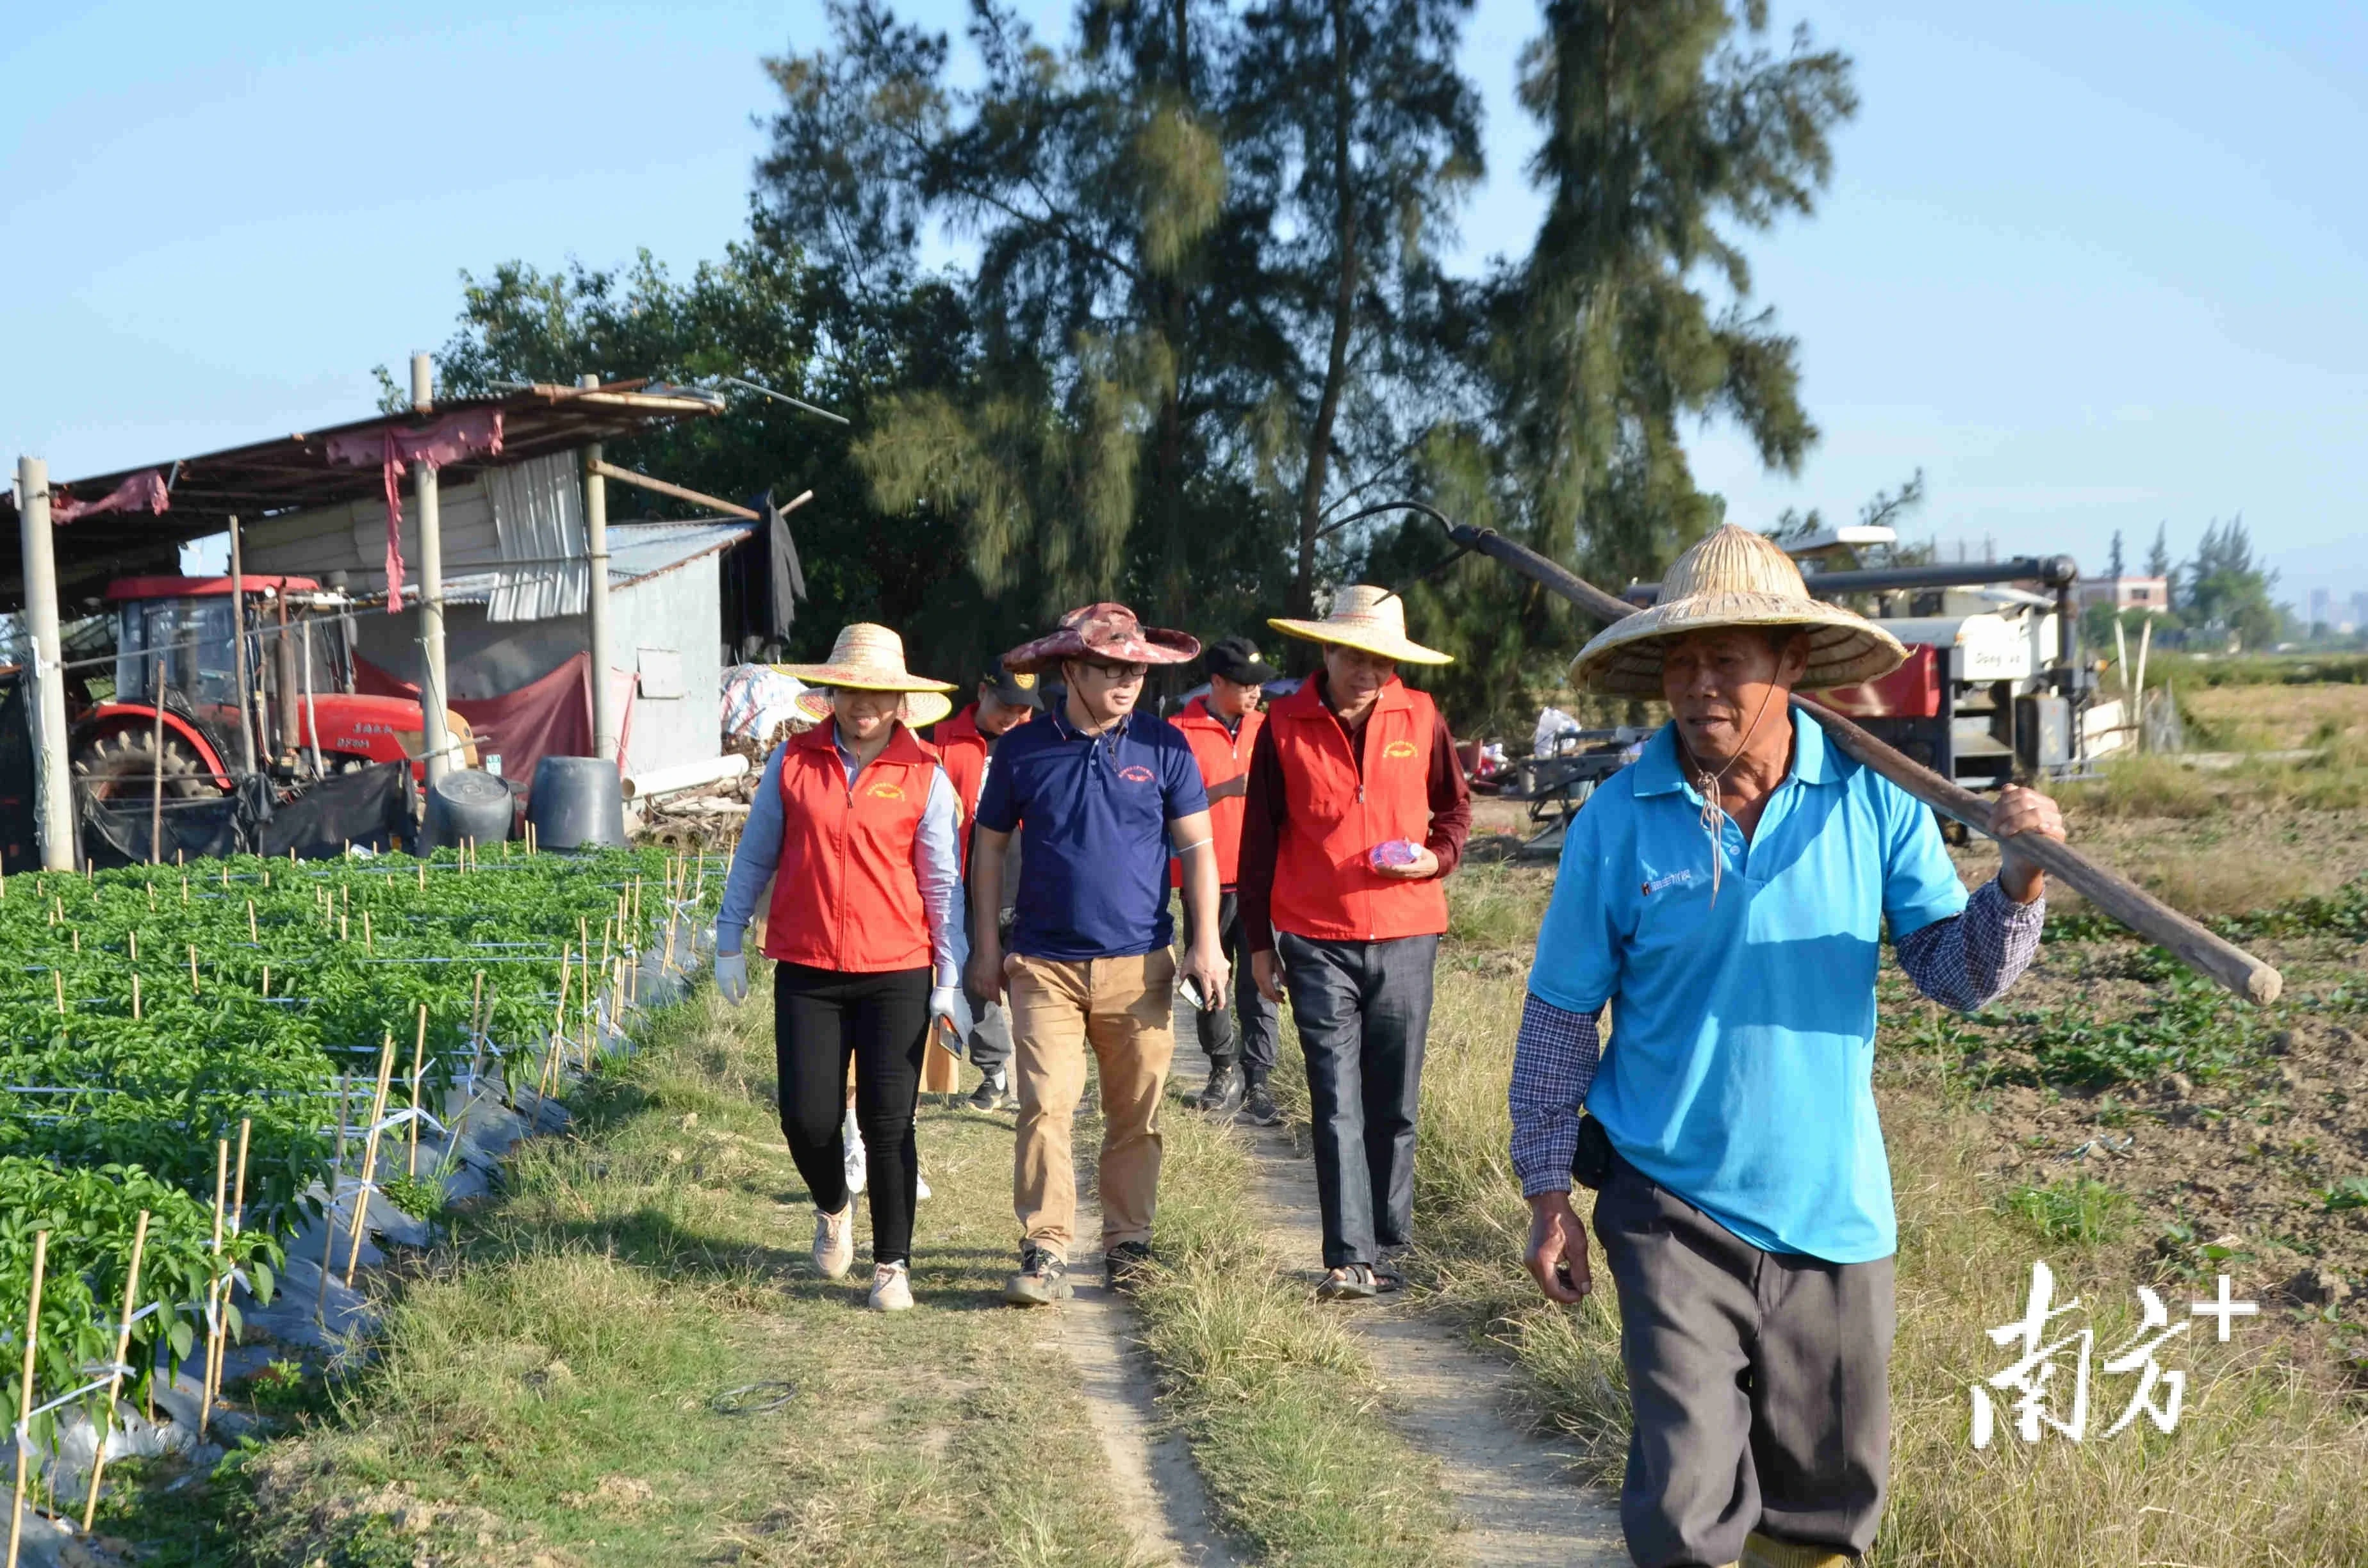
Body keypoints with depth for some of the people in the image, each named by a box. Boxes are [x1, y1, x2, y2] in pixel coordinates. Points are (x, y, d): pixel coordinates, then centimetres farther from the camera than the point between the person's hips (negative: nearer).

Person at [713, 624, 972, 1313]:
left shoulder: (924, 777, 0)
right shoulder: (793, 761, 4)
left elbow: (942, 884, 2)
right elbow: (755, 856, 12)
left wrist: (949, 983, -1)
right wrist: (729, 941, 12)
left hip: (897, 973, -1)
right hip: (806, 972, 1)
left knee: (888, 1122, -1)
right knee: (807, 1116, 1)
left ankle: (892, 1264, 14)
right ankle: (833, 1210, 33)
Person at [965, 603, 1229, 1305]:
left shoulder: (1163, 745, 3)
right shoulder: (1023, 749, 2)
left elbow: (1196, 847, 7)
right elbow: (990, 847, 10)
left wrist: (1206, 944, 0)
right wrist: (986, 946, 7)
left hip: (1139, 964, 1)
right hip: (1045, 965, -1)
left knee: (1137, 1115, 7)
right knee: (1044, 1105, -10)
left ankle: (1128, 1242, 21)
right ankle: (1045, 1250, -4)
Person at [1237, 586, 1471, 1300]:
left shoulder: (1420, 718, 4)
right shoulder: (1284, 725, 2)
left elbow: (1455, 807, 17)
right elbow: (1259, 840, 7)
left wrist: (1437, 856, -5)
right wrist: (1259, 941, 6)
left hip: (1405, 937, 2)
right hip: (1317, 941, -1)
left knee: (1394, 1105, 8)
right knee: (1337, 1104, -5)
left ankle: (1387, 1248, 20)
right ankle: (1350, 1259, -5)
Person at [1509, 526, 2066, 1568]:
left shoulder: (1872, 800, -6)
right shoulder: (1617, 821, -10)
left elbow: (1956, 973, -5)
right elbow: (1561, 1015, -2)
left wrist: (2017, 885, -25)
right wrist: (1548, 1192, 0)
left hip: (1833, 1206, 2)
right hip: (1671, 1207, -2)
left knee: (1832, 1477, 18)